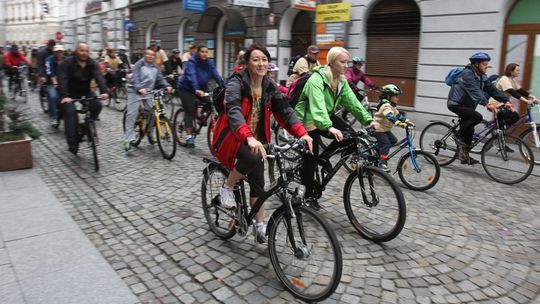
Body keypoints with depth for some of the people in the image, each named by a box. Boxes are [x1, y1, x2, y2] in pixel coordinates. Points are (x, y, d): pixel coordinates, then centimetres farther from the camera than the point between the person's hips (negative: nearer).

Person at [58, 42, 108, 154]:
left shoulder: (92, 64, -7)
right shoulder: (67, 63, -16)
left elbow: (99, 77, -22)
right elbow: (63, 80, -27)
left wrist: (104, 91, -40)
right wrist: (64, 96, -42)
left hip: (85, 92, 3)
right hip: (70, 93, -3)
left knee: (97, 105, -20)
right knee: (70, 112, -23)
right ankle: (73, 143, -21)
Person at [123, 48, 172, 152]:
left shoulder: (155, 67, 12)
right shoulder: (139, 64, -5)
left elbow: (160, 78, 6)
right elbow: (135, 78, -17)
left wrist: (167, 86, -13)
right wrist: (140, 88, -34)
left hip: (148, 92, 5)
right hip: (135, 92, -5)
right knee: (131, 115, -8)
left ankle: (150, 134, 15)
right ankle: (128, 140, -7)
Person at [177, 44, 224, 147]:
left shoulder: (209, 62, -3)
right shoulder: (191, 62, -20)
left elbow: (216, 75, -14)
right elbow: (192, 76, -35)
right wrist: (196, 90, -51)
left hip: (201, 88, 5)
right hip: (186, 88, -5)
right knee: (190, 111, -11)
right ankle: (189, 138, -11)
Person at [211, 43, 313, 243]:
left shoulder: (270, 88, -1)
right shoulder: (236, 85, -19)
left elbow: (284, 111, -11)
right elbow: (234, 113, -36)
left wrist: (302, 133, -28)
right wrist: (249, 138, -54)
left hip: (256, 140, 6)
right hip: (232, 138, -5)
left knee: (258, 181, 2)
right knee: (252, 158, -34)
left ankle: (260, 224, 19)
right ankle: (227, 187, -6)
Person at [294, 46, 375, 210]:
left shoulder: (341, 81, 1)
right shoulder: (317, 78, -24)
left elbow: (352, 102, -3)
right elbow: (317, 106, -38)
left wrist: (368, 120, -15)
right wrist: (329, 127, -51)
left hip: (327, 115, 7)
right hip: (308, 119, -7)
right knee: (311, 156, -7)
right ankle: (308, 195, 10)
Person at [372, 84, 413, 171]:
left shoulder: (392, 106, 10)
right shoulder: (386, 105, -23)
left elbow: (398, 114, 9)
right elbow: (390, 116, -39)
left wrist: (407, 121, -3)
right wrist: (399, 123, -51)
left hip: (385, 128, 10)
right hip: (378, 128, -10)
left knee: (393, 140, 7)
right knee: (386, 144, -19)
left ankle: (379, 151, 19)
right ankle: (382, 163, -19)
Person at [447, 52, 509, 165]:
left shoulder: (482, 76, 6)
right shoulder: (467, 74, -21)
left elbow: (492, 89, 0)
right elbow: (475, 91, -34)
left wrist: (506, 101, -11)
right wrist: (486, 104, -45)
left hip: (467, 105, 9)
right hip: (456, 104, -9)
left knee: (469, 130, 8)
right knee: (477, 117, -27)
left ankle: (464, 156, 18)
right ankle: (460, 137, -9)